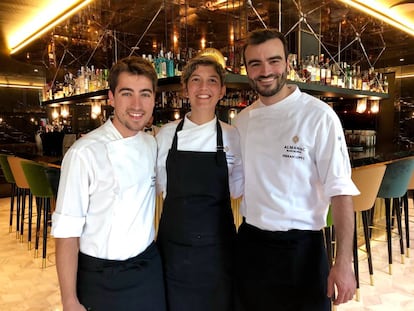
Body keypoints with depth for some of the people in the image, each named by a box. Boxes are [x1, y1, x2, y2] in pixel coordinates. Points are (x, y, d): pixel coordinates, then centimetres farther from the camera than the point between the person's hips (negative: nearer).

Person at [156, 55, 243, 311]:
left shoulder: (233, 136, -3)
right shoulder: (166, 134, -2)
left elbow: (238, 188, 6)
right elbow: (156, 184, 8)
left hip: (217, 244, 0)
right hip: (173, 243, 1)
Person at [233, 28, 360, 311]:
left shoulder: (318, 115, -13)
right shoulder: (242, 120, 3)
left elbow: (340, 190, -14)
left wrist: (344, 263, -18)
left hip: (301, 247, -4)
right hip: (250, 244, 5)